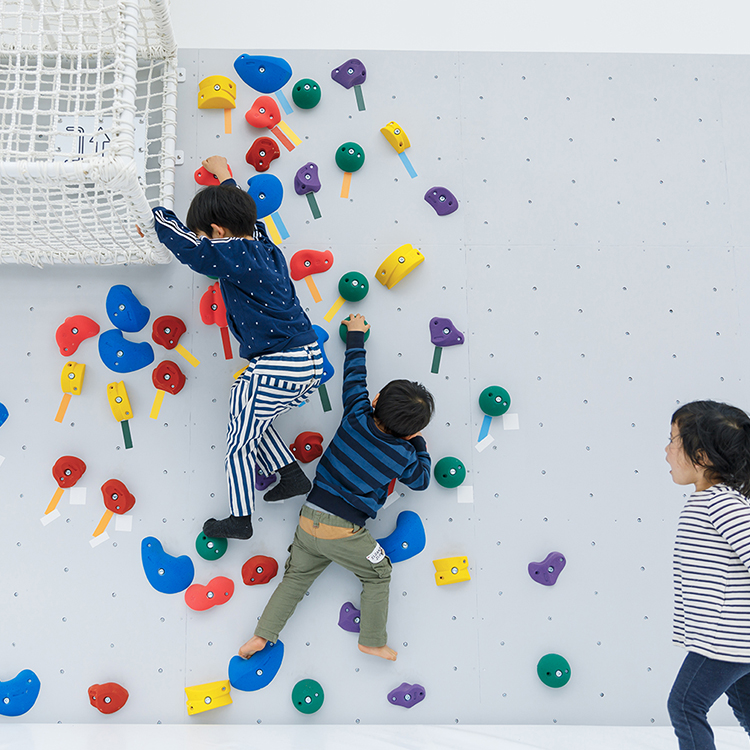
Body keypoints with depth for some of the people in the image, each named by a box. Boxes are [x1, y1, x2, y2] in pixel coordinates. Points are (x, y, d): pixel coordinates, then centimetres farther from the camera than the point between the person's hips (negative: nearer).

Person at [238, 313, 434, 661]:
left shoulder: (356, 417, -3)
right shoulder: (403, 455, -8)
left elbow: (354, 375, 11)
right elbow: (421, 480, 13)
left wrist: (356, 335, 24)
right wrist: (420, 444, 23)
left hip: (308, 519, 4)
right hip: (345, 532, -4)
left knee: (296, 577, 21)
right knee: (379, 574, 21)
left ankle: (262, 636, 18)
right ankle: (373, 641, 25)